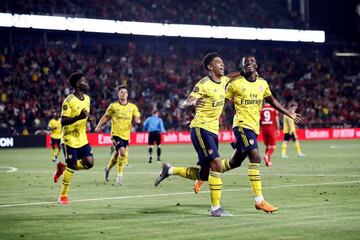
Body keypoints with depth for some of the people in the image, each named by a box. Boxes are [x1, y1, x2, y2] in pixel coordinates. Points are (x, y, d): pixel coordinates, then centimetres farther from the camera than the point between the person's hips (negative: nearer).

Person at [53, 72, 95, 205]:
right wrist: (79, 117, -34)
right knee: (72, 166, -6)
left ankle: (63, 167, 20)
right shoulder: (69, 101, -17)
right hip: (70, 139, -7)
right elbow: (63, 121, -21)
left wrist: (89, 118, -1)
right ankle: (63, 195, 11)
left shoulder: (87, 99, 6)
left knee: (89, 162, -4)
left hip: (82, 138, 7)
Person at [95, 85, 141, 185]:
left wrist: (137, 120, -19)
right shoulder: (113, 106, -1)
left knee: (117, 154, 15)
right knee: (122, 152, -22)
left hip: (126, 135, 4)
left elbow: (137, 119, 5)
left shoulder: (133, 107, 4)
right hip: (116, 133, -4)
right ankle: (120, 175, -10)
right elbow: (106, 117, 10)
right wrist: (98, 126, 4)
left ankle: (108, 168, 43)